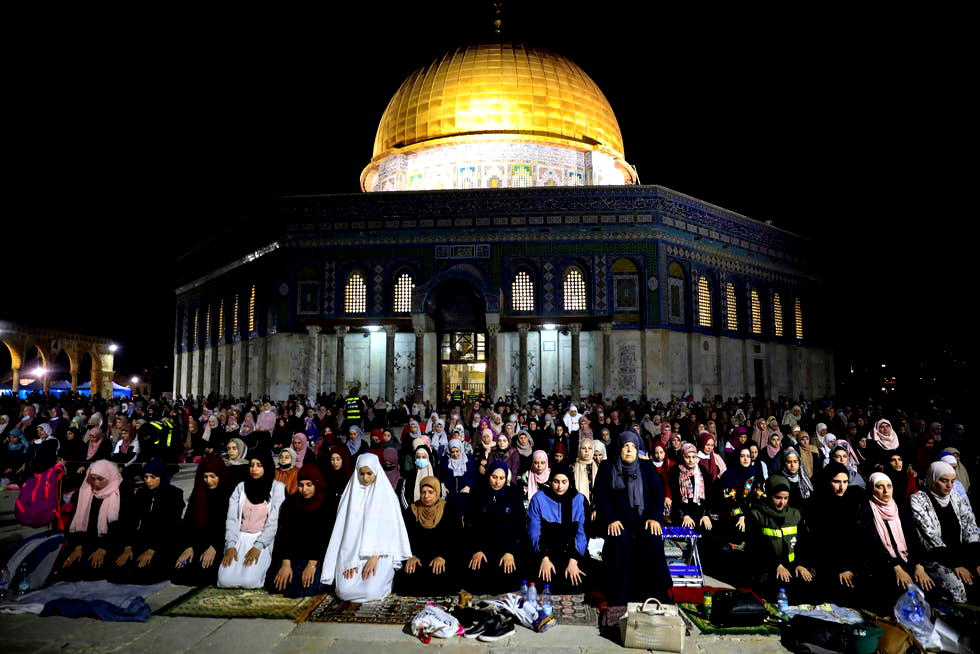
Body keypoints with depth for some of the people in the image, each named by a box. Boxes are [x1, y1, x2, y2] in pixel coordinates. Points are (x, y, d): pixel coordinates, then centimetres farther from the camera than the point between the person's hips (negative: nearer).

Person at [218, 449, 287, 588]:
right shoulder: (241, 487, 8)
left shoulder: (278, 488, -3)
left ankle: (261, 569, 12)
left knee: (248, 581, -22)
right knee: (225, 580, -16)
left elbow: (274, 522, -8)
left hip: (263, 541, -3)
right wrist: (230, 545, -11)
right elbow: (231, 518, 2)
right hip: (240, 539, 3)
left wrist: (258, 546, -17)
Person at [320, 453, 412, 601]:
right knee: (344, 591, -19)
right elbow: (347, 527, 0)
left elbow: (388, 528, -6)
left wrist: (375, 556, -16)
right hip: (353, 552, 2)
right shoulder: (351, 493, 5)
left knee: (371, 591, -23)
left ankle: (382, 577, 11)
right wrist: (350, 560, -10)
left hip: (379, 553, -2)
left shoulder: (386, 495, -1)